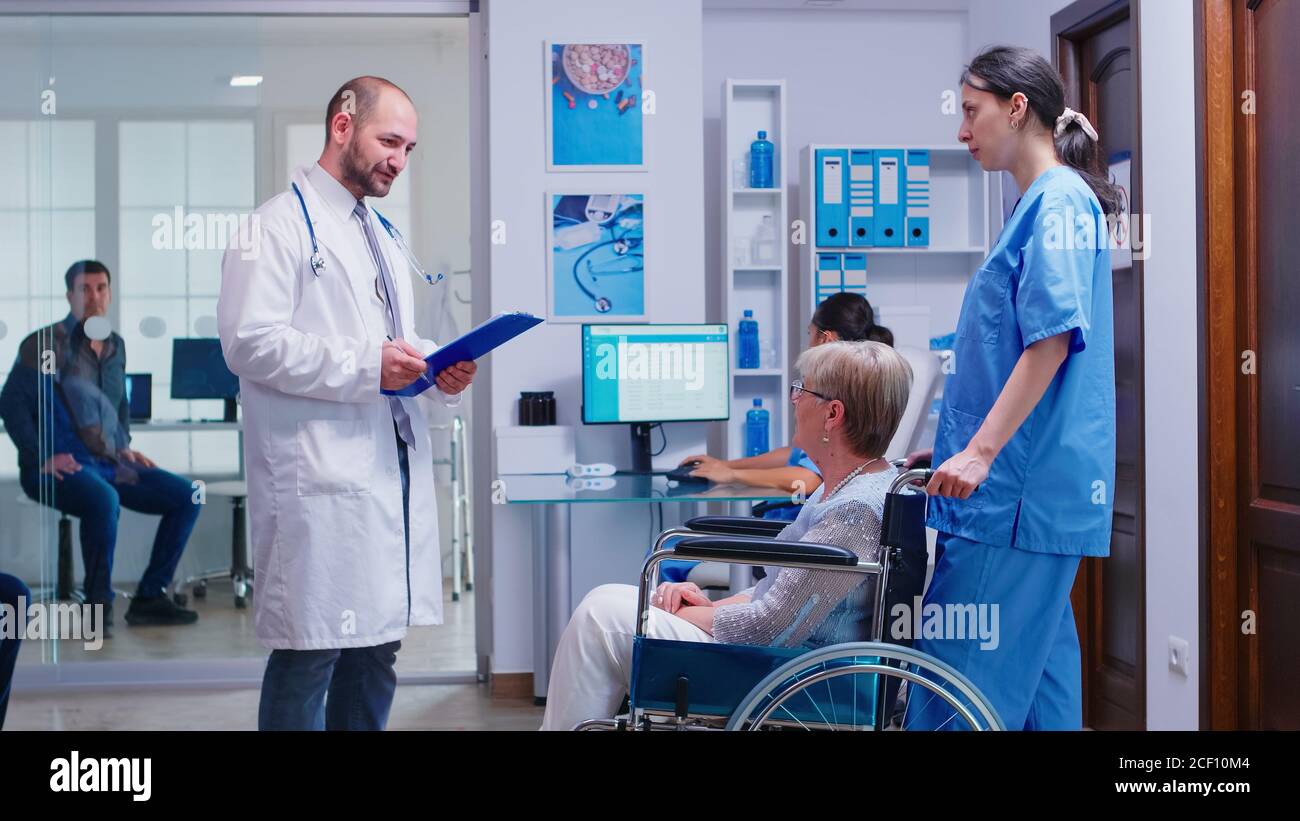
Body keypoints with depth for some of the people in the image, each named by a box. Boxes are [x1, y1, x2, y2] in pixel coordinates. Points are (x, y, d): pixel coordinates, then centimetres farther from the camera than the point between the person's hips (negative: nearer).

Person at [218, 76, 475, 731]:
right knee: (311, 653, -6)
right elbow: (250, 342, -16)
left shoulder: (383, 236, 22)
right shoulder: (281, 224, -6)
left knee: (375, 648, 11)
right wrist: (366, 365, -20)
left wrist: (434, 366, 8)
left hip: (392, 469, 9)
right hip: (321, 482, -8)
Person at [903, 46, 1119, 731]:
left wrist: (981, 452, -21)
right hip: (1035, 485, 10)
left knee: (963, 678, -8)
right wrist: (956, 445, 23)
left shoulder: (1059, 199, -10)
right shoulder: (1040, 202, 19)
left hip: (1022, 488, -10)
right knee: (1035, 663, 12)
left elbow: (1052, 341, -19)